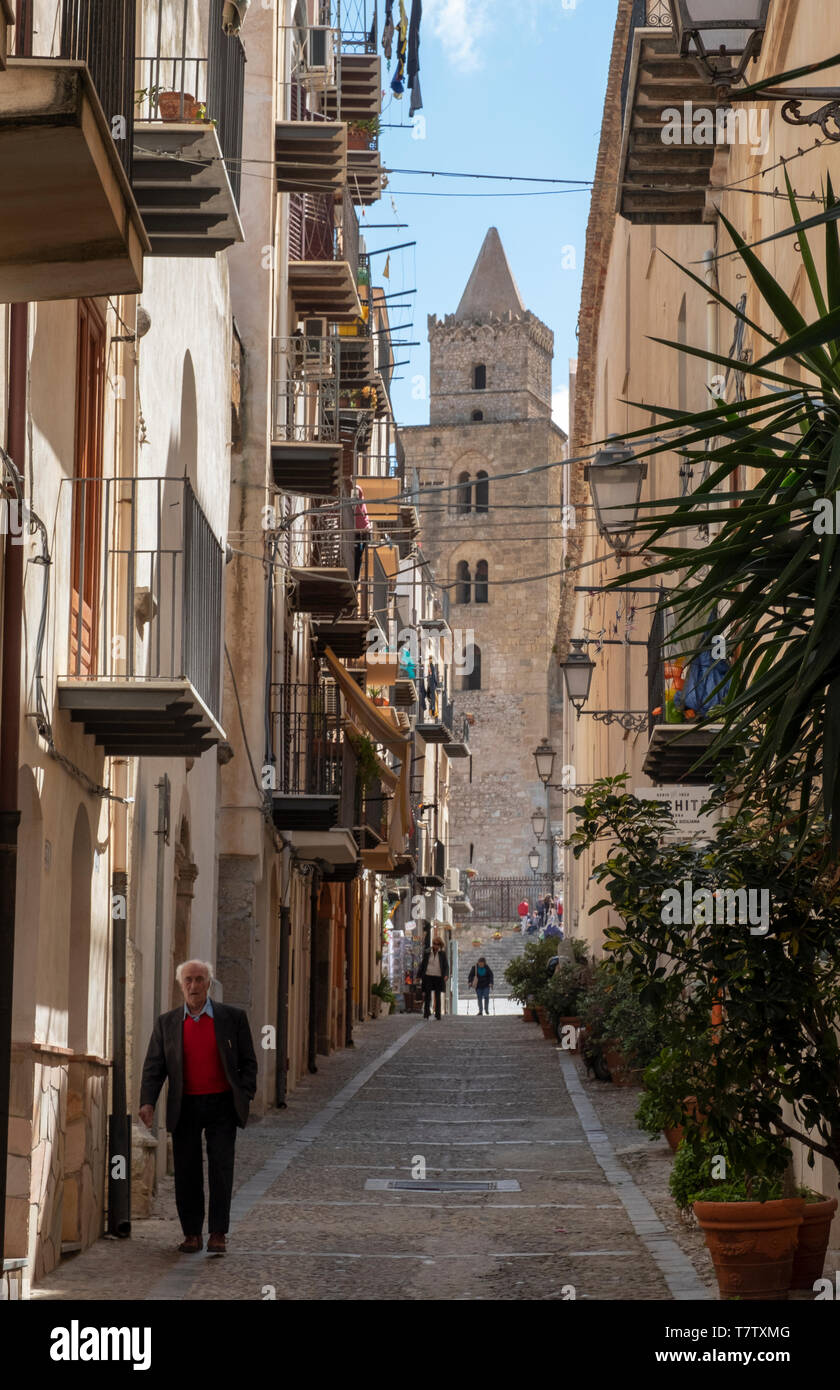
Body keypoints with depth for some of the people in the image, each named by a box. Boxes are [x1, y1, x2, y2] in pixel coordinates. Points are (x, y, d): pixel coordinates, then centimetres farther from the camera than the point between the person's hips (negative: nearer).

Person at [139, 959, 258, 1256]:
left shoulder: (233, 1018, 2)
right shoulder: (167, 1023, 5)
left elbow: (247, 1062, 6)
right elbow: (153, 1067, 5)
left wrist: (246, 1096, -6)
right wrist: (147, 1102, -9)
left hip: (222, 1105, -1)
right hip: (185, 1107, 2)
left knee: (221, 1169, -4)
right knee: (186, 1172, 3)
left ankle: (218, 1234, 0)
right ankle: (192, 1233, 11)